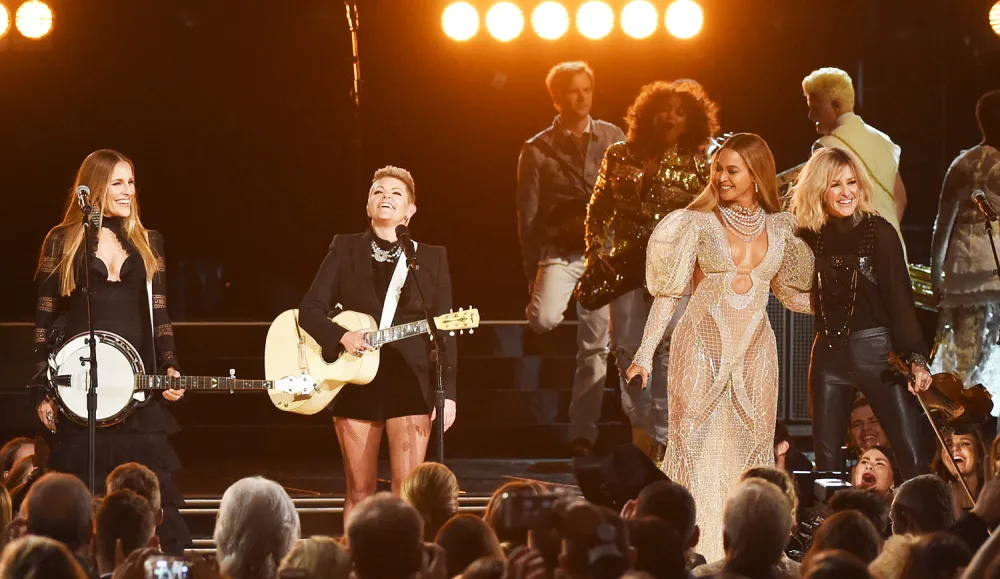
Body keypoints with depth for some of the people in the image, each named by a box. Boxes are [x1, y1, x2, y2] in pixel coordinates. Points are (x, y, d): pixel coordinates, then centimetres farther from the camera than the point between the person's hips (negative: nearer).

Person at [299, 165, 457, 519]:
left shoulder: (432, 258, 8)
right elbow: (310, 309, 3)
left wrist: (447, 392, -3)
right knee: (360, 489, 4)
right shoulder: (345, 249, 7)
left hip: (410, 379, -1)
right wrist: (342, 337, -17)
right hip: (355, 379, 1)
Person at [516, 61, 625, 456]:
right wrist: (532, 275, -2)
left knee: (595, 346, 0)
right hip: (559, 250, -2)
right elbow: (528, 216, 2)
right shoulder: (538, 150, 2)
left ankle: (583, 432, 5)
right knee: (544, 320, -29)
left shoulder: (613, 139, 7)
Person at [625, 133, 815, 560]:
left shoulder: (780, 227, 7)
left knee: (751, 447, 3)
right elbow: (669, 290, -3)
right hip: (702, 345, -3)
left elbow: (791, 291, 17)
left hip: (754, 350, 3)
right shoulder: (700, 222, -3)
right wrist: (646, 353, -9)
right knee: (693, 445, -4)